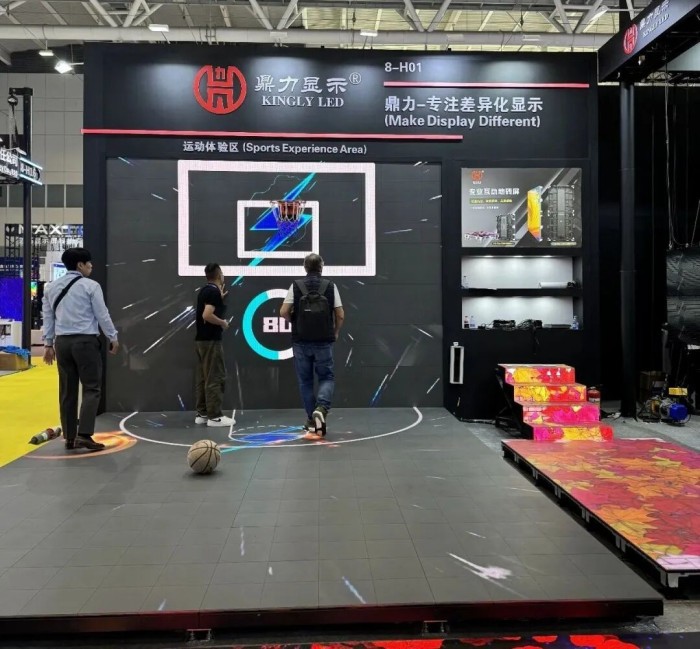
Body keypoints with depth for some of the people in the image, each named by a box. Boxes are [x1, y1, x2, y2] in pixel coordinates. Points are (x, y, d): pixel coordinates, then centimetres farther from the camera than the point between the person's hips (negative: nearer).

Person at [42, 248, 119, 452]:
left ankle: (70, 437, 14)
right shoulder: (90, 286, -6)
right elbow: (102, 315, -4)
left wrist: (48, 343, 18)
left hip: (62, 342, 6)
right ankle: (83, 435, -12)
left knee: (67, 391, 10)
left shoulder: (51, 287, 12)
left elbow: (47, 317, 14)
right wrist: (113, 338, 6)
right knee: (92, 388, -2)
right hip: (86, 341, -6)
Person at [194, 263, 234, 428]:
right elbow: (207, 315, -26)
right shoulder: (214, 291, -15)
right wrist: (223, 323, -11)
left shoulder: (204, 290, 14)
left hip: (201, 339, 10)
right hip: (211, 340, -10)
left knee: (203, 377, 11)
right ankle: (215, 416, -4)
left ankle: (202, 413, 16)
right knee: (215, 378, -6)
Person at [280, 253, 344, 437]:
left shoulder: (296, 286, -1)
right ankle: (321, 408, -15)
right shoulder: (330, 286, 0)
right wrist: (335, 332, 17)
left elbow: (284, 312, -7)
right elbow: (340, 315, -1)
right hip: (324, 341, -1)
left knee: (305, 380, 13)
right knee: (327, 377, 10)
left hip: (301, 341, 1)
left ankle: (312, 420, 17)